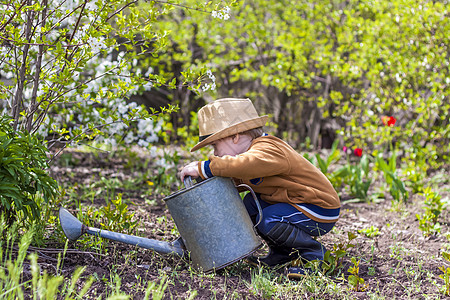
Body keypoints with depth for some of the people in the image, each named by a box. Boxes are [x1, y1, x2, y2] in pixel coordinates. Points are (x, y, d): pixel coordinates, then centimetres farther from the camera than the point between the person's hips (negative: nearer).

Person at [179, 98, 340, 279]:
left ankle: (314, 253, -5)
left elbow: (247, 165, -48)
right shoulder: (252, 152, 7)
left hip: (321, 210, -10)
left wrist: (203, 168, -41)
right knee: (250, 203, 3)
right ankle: (283, 253, 13)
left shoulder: (267, 150, -25)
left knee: (269, 221, -26)